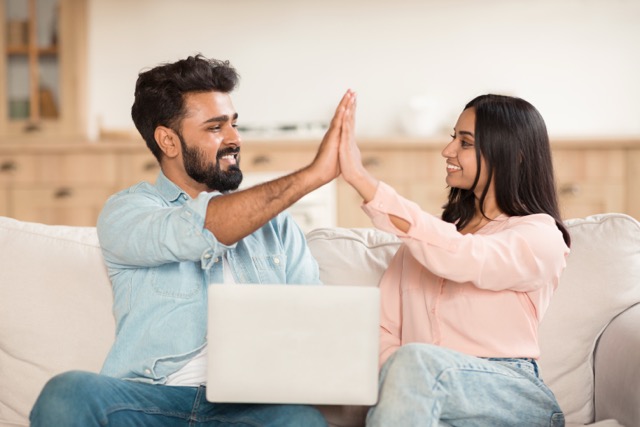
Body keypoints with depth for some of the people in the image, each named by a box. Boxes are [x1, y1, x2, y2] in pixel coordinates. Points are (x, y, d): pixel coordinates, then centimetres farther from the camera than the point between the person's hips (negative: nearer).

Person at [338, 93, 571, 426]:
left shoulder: (540, 236, 3)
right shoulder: (431, 232, 22)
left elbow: (462, 259, -19)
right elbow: (383, 328, 12)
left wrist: (361, 179, -21)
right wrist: (394, 383, -12)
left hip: (515, 397, -3)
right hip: (432, 395, 3)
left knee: (416, 360, -33)